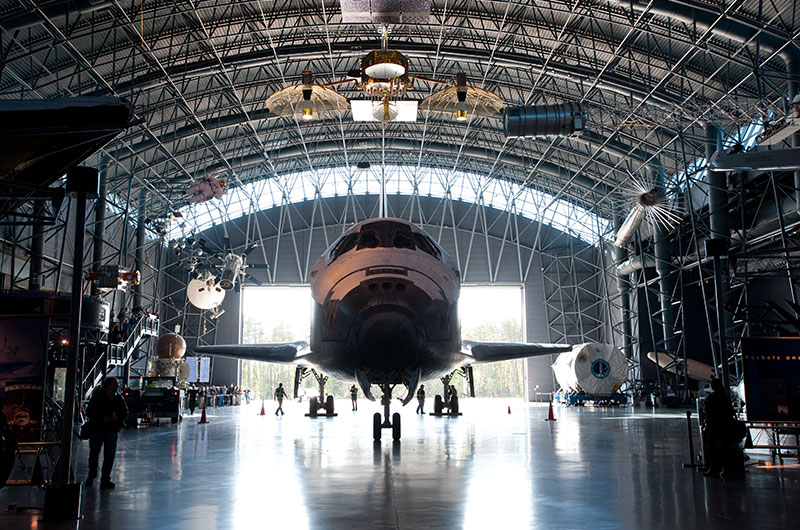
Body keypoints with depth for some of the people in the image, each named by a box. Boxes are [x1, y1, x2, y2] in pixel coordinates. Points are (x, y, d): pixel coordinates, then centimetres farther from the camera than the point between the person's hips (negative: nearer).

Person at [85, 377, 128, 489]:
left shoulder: (118, 399, 2)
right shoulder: (97, 397, -7)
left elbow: (124, 412, 10)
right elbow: (89, 412, -7)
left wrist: (117, 418, -11)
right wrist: (102, 419, -20)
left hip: (112, 430, 2)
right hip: (96, 429, -2)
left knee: (109, 456, 0)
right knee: (93, 454, 12)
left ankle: (105, 479, 9)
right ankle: (91, 476, 33)